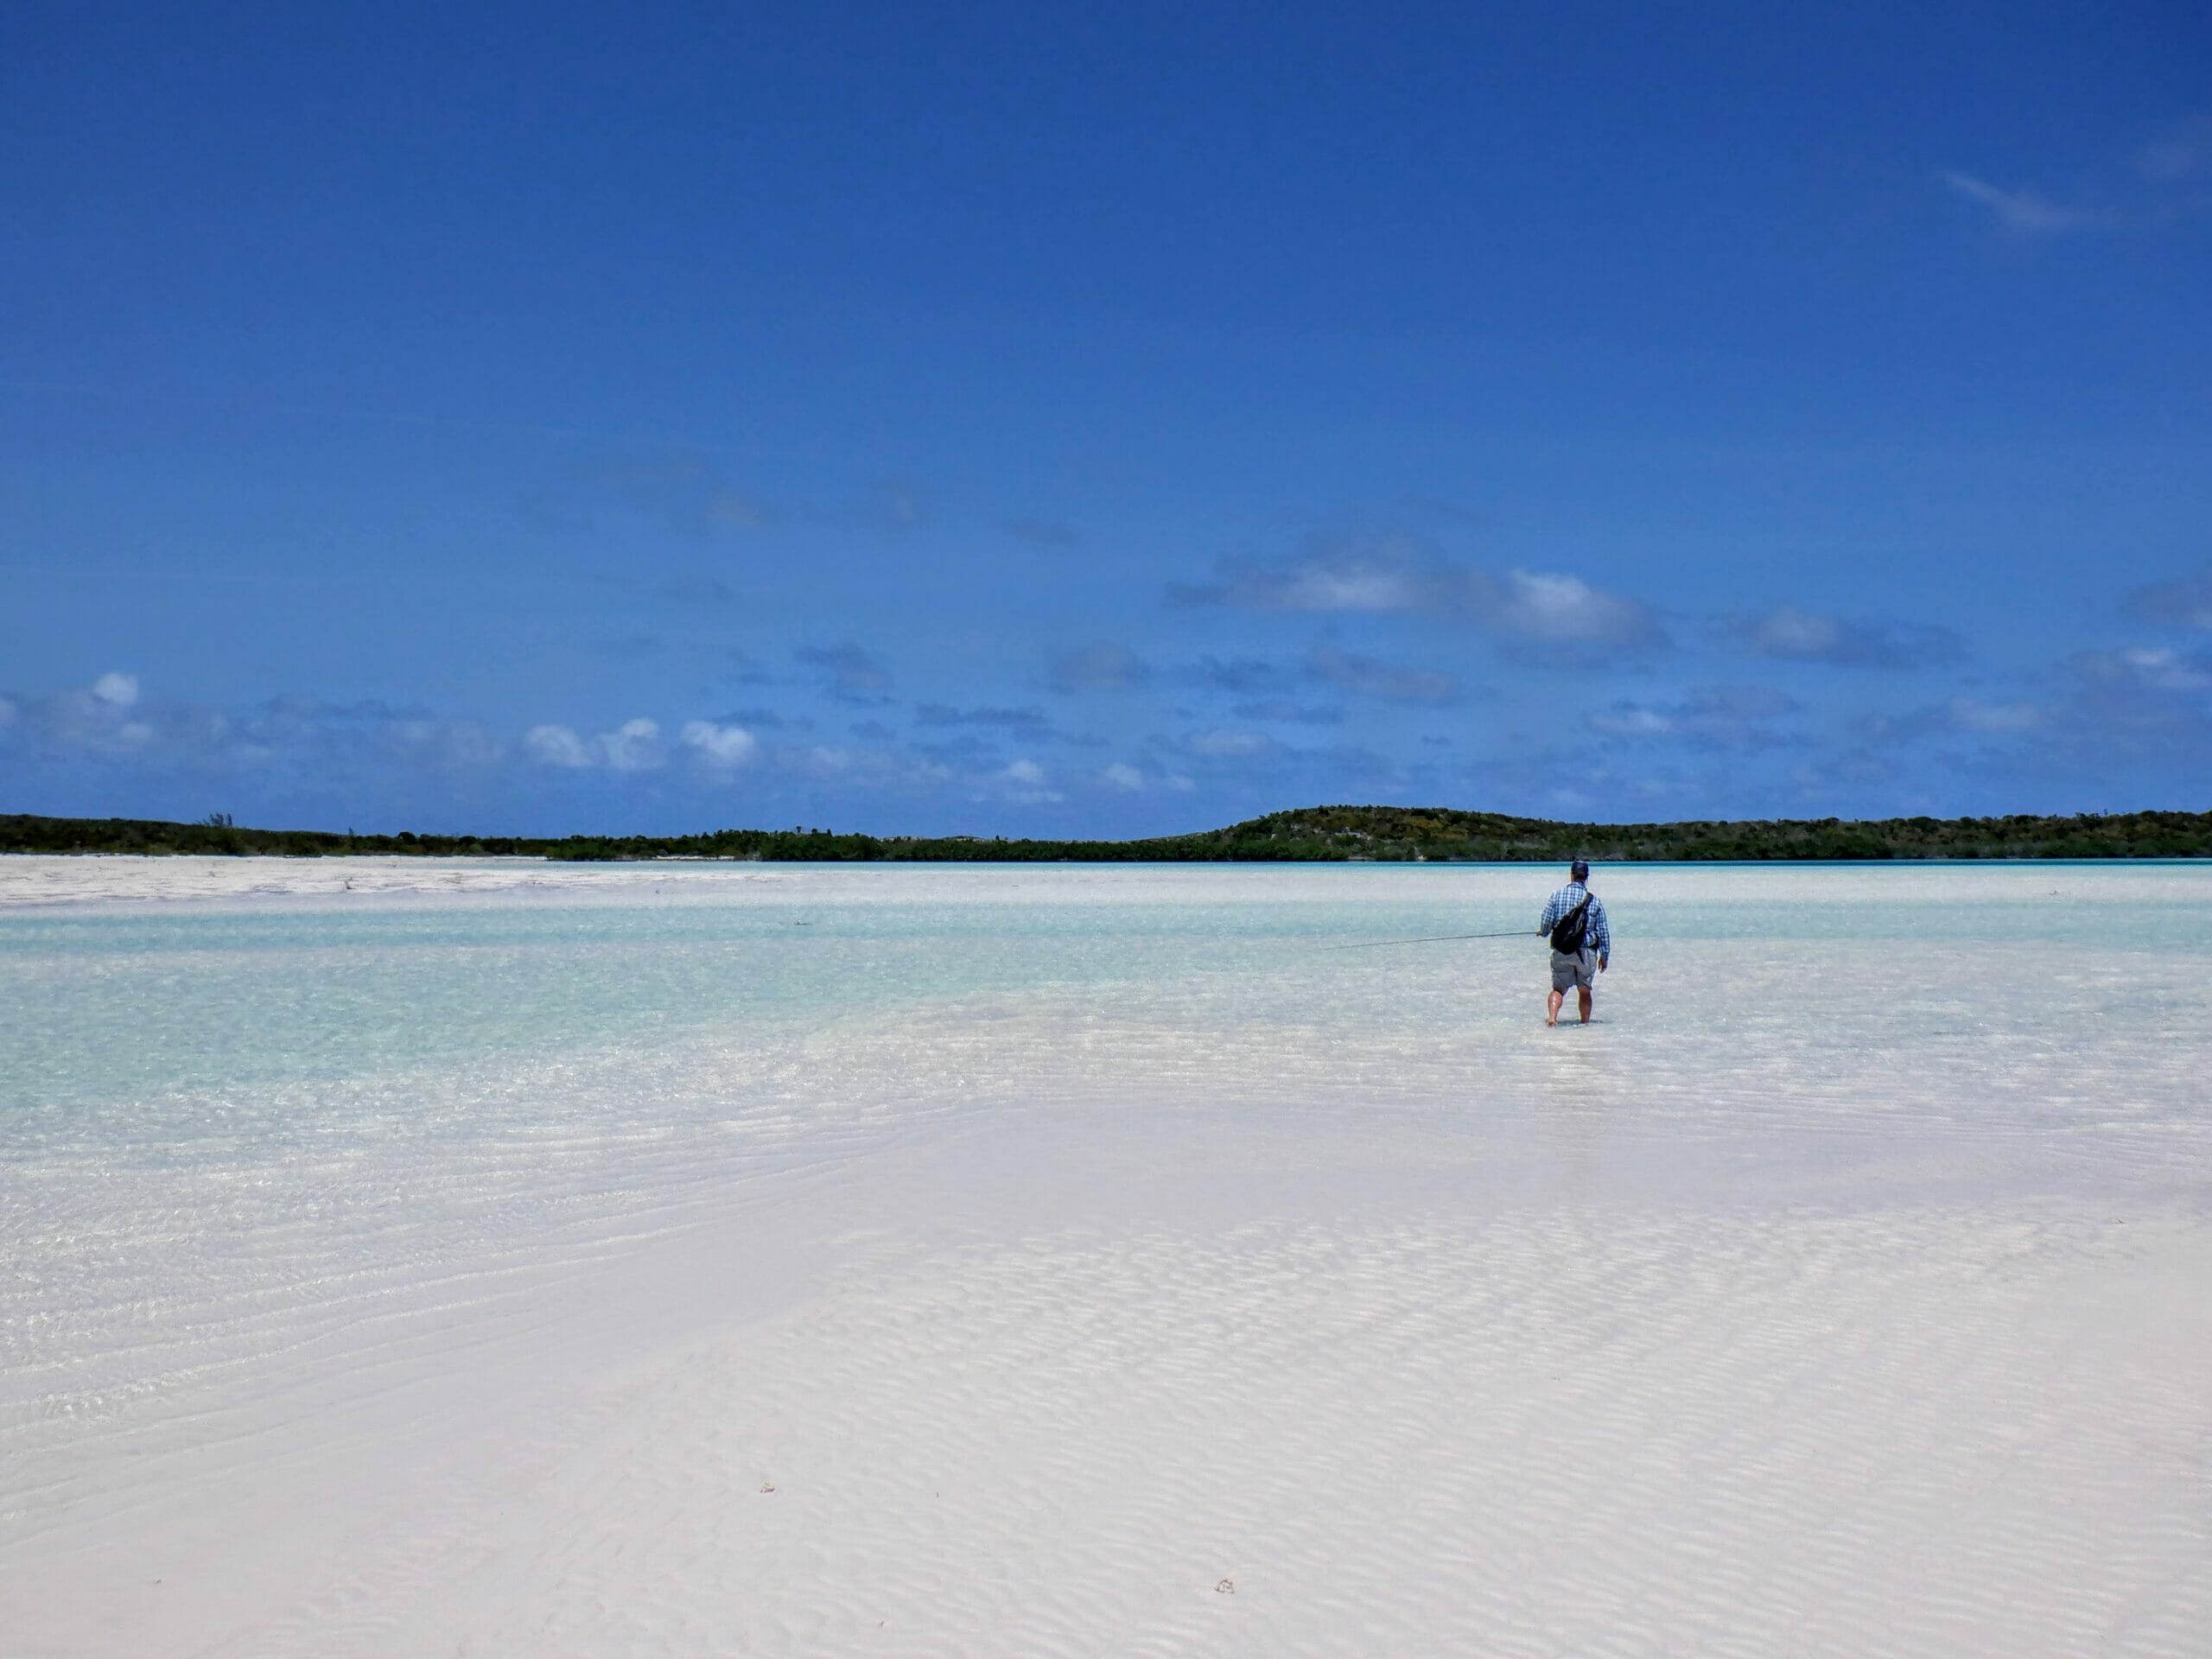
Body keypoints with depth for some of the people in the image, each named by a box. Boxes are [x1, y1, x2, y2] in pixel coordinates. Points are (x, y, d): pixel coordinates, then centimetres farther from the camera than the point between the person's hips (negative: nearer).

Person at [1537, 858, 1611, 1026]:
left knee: (1559, 989, 7)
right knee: (1584, 991, 15)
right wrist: (1604, 955, 10)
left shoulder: (1557, 896, -3)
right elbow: (1603, 931, 1)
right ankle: (1585, 1022, 19)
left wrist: (1542, 932, 19)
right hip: (1586, 952, 0)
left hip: (1561, 951, 0)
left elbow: (1546, 923, -4)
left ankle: (1552, 1017, -13)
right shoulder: (1594, 900, -1)